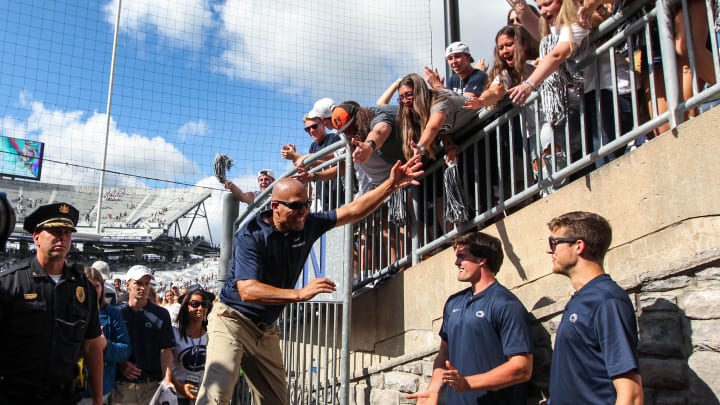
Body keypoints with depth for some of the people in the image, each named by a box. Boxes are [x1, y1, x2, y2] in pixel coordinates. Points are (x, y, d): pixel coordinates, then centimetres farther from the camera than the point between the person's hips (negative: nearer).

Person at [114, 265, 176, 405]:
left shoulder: (161, 314, 2)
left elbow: (165, 350, -1)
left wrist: (167, 380, -11)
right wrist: (120, 364, -7)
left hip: (152, 384, -1)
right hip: (122, 383, 1)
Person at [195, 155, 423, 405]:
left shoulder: (307, 225, -2)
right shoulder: (251, 236, -20)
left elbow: (353, 211, 1)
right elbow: (247, 290, -30)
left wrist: (392, 185, -8)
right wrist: (300, 293, -39)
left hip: (266, 329, 7)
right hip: (233, 320, -6)